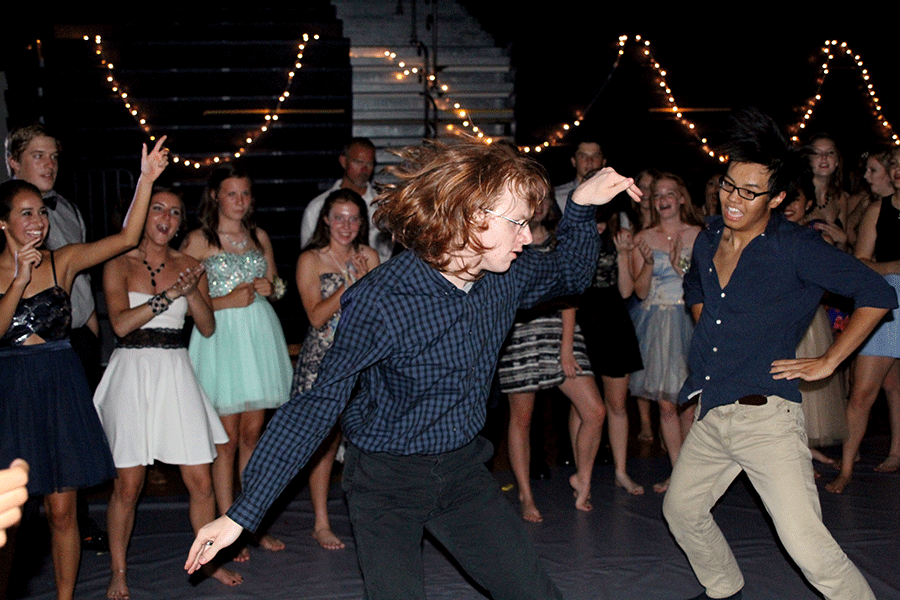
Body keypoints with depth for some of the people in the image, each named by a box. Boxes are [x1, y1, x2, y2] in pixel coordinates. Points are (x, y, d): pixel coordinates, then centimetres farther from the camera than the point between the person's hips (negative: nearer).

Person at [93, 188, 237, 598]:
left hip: (176, 372, 3)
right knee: (128, 484, -1)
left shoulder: (188, 265, 11)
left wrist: (191, 290, -11)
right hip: (131, 370, -3)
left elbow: (208, 327, 5)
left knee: (200, 480, 2)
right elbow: (121, 322, -12)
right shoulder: (120, 264, 2)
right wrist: (171, 293, -16)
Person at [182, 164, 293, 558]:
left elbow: (275, 285, 22)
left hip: (259, 336, 4)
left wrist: (267, 288, 0)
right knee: (227, 440, -2)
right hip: (220, 337, -4)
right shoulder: (198, 240, -3)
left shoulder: (258, 236, 12)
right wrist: (227, 301, -14)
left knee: (253, 434, 9)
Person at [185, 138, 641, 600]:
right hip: (386, 483, -5)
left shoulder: (505, 275, -8)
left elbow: (569, 276, 15)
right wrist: (243, 513, -23)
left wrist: (582, 205, -3)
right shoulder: (379, 302, -26)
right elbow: (318, 406, -23)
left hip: (463, 469, 5)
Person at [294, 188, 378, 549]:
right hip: (323, 359, -3)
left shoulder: (368, 257, 9)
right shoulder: (310, 260, -2)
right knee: (326, 441, -2)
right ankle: (321, 523, 9)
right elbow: (316, 316, -8)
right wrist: (350, 284, -15)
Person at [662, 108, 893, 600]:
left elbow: (877, 295, -9)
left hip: (766, 415, -7)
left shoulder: (796, 249, -11)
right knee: (680, 510, 20)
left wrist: (827, 363, -8)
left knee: (807, 546, -16)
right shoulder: (709, 240, 9)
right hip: (709, 415, 7)